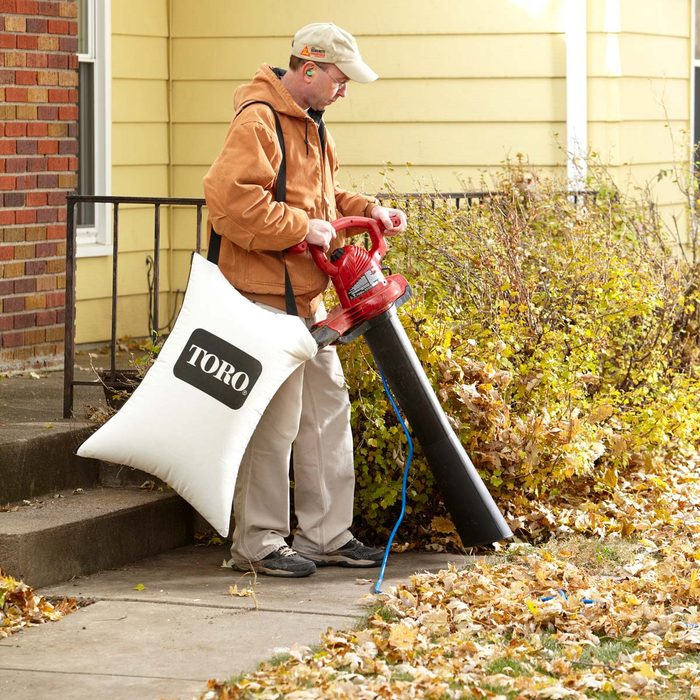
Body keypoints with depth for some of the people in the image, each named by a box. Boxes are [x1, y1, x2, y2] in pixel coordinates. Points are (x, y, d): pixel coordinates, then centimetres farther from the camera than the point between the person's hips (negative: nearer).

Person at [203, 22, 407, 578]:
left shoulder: (310, 125, 16)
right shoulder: (259, 121, -16)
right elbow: (229, 199, -27)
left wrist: (367, 210, 9)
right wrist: (302, 227, -23)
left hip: (306, 296, 10)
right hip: (266, 297, -10)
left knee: (328, 406, 12)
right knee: (275, 418, -6)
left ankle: (326, 535, 20)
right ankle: (257, 543, 3)